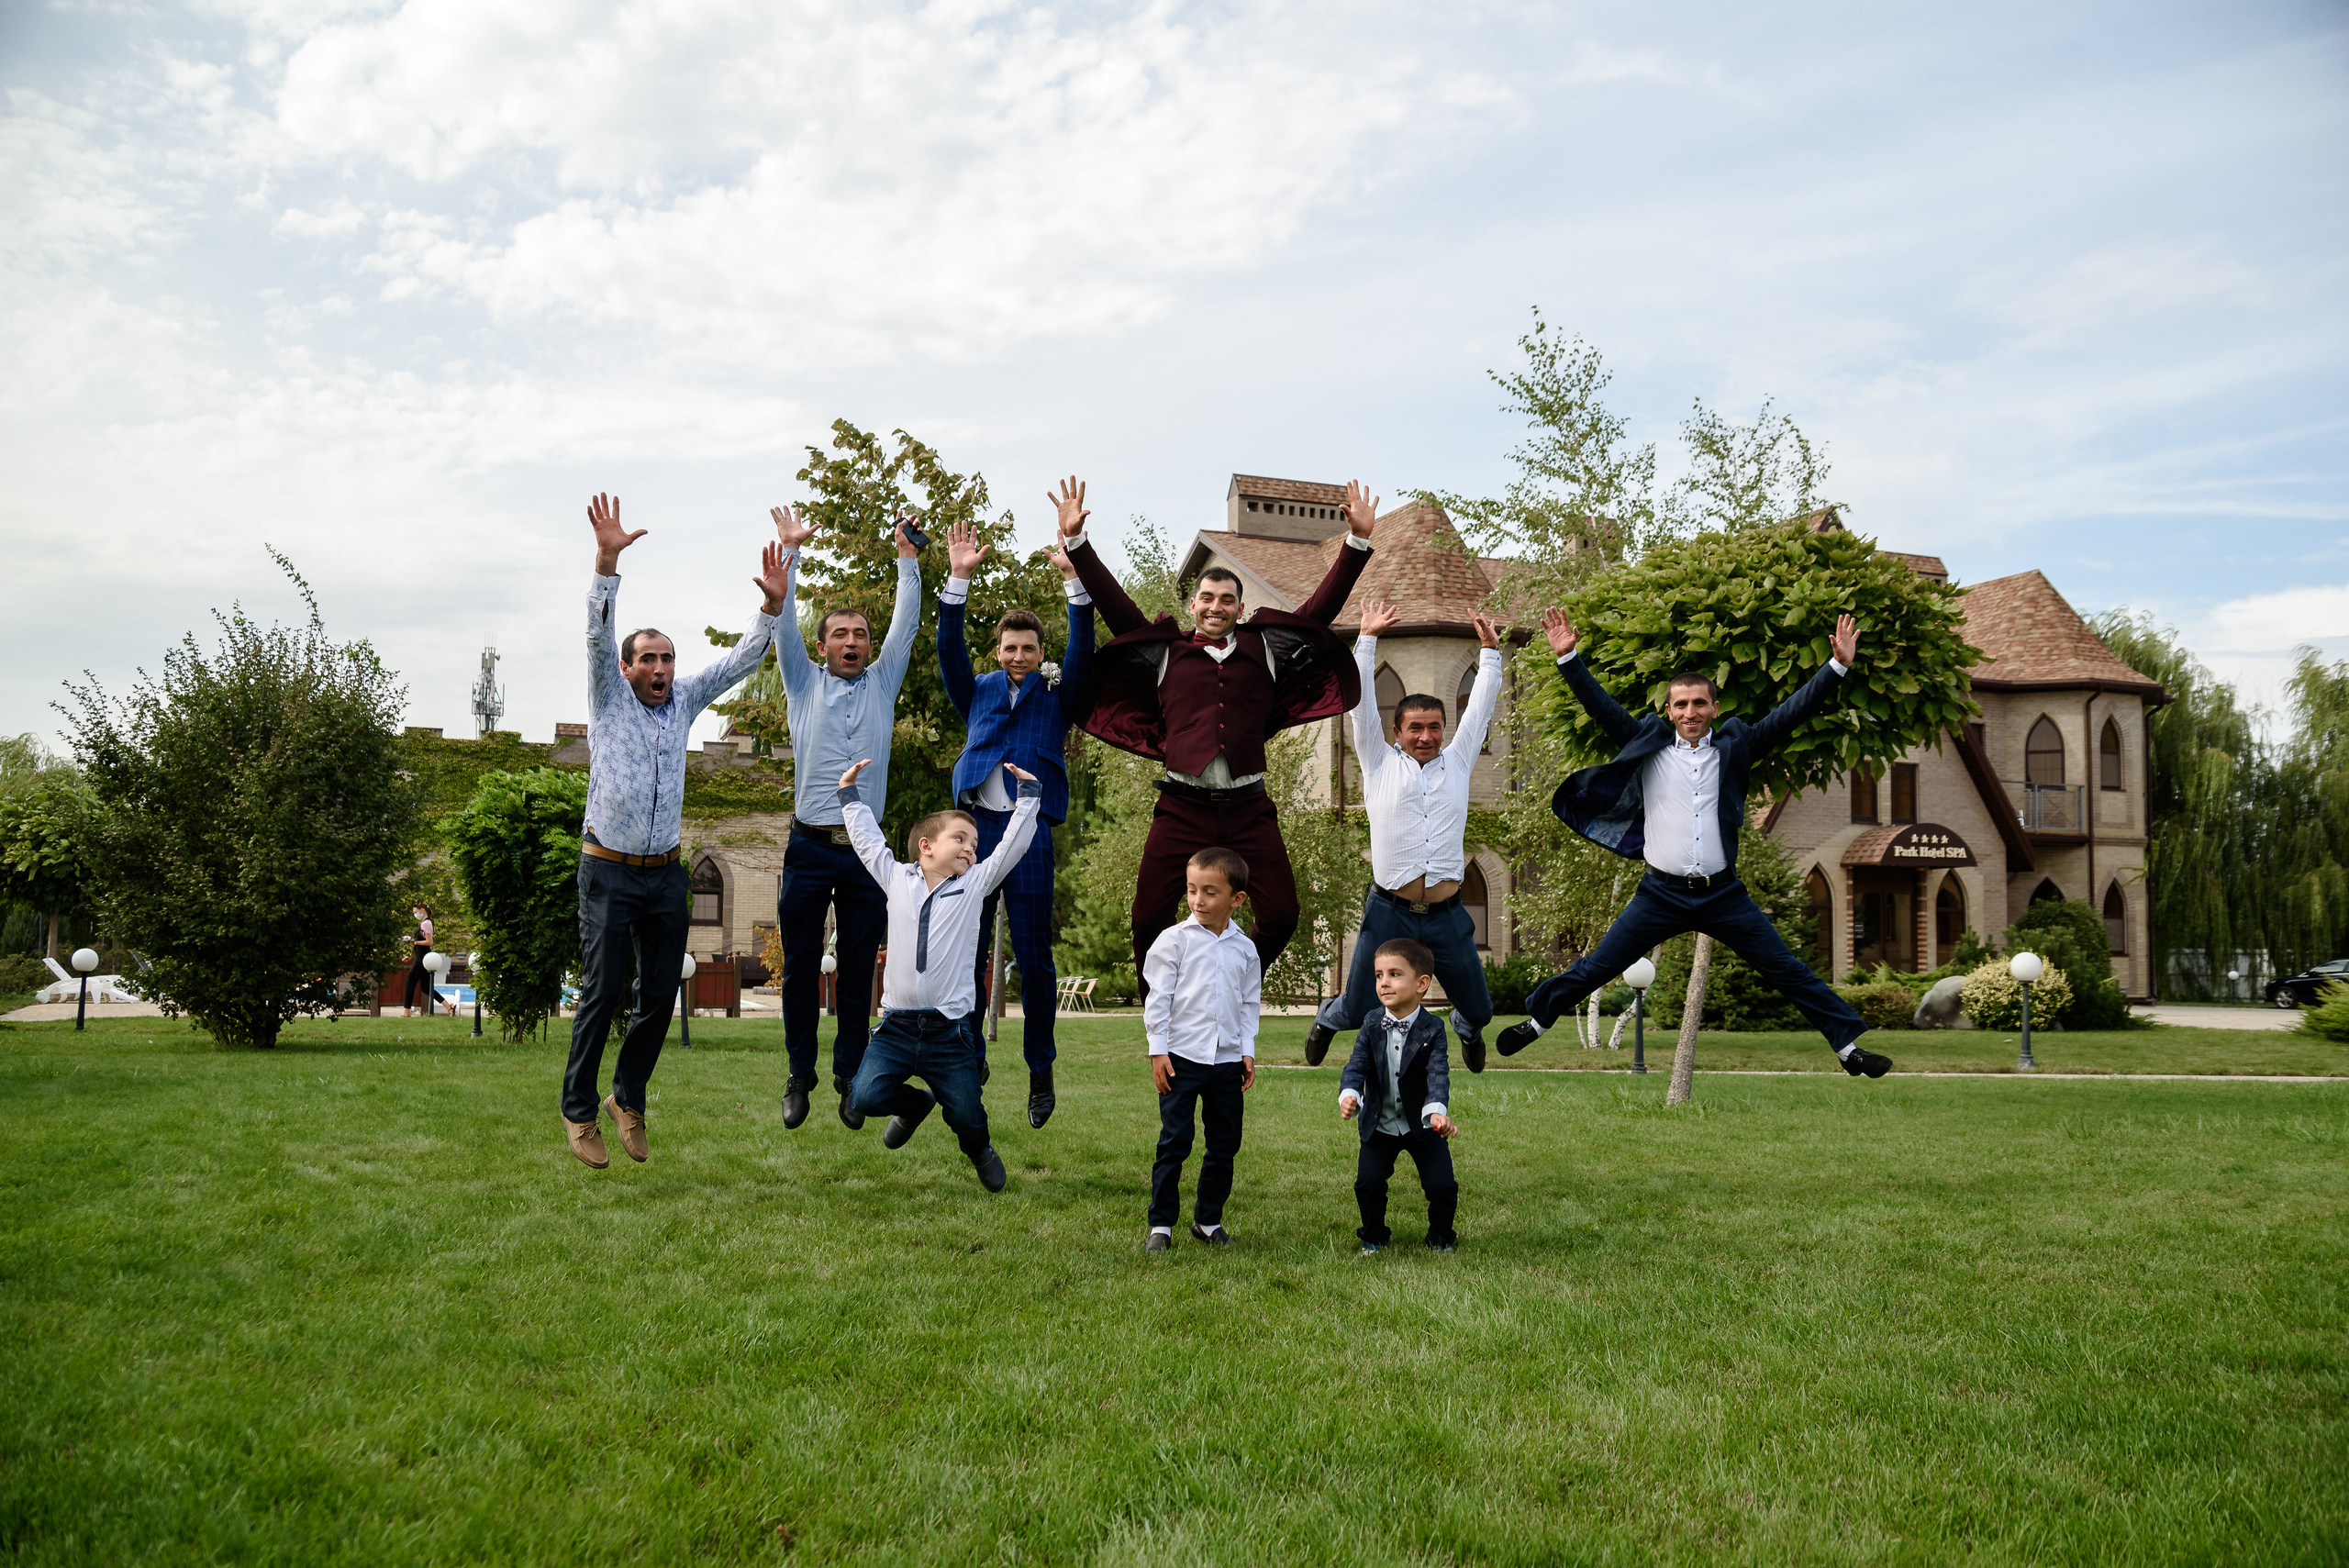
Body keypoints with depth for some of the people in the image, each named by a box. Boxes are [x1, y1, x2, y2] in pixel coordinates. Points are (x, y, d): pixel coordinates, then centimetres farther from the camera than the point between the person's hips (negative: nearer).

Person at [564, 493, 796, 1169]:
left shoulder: (684, 700, 9)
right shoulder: (609, 697, 0)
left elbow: (748, 653, 5)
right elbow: (598, 633, -16)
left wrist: (783, 578, -6)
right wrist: (607, 560, -32)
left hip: (665, 873, 4)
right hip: (610, 872, -4)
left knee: (661, 996, 4)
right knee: (602, 992, -5)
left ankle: (628, 1099, 24)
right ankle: (579, 1111, 9)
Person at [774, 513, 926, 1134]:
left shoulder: (882, 684, 12)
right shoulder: (805, 684, 9)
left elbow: (906, 623, 8)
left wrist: (907, 556, 5)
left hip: (865, 850, 1)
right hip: (810, 847, -1)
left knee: (858, 971, 5)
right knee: (801, 969, 4)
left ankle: (849, 1076, 14)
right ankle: (799, 1077, 15)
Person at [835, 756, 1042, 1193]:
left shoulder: (974, 884, 9)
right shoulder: (897, 879, 9)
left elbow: (1013, 844, 8)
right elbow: (867, 839, 18)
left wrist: (1028, 793, 7)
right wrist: (850, 794, 22)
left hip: (949, 1032, 0)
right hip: (896, 1027, 0)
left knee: (967, 1115, 3)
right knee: (866, 1096, -16)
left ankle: (979, 1148, 41)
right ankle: (914, 1104, 20)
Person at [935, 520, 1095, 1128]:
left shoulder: (1056, 694, 12)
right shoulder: (977, 692, 17)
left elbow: (1083, 650, -2)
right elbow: (949, 649, 4)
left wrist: (1075, 579, -12)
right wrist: (958, 579, -7)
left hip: (1031, 828, -2)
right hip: (975, 824, 2)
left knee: (1034, 956, 0)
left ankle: (1041, 1072, 9)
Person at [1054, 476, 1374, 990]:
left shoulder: (1266, 649, 14)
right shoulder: (1164, 652, 12)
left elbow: (1322, 606, 12)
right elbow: (1113, 603, 9)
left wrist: (1358, 540, 6)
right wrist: (1076, 541, 3)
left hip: (1248, 807, 1)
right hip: (1183, 807, -1)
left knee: (1280, 917, -6)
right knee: (1149, 920, -6)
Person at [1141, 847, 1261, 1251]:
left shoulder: (1244, 949, 7)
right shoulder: (1175, 940, -3)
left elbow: (1249, 1004, 14)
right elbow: (1158, 998, -3)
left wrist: (1248, 1051, 7)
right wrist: (1158, 1050, -7)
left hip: (1227, 1059, 4)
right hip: (1181, 1056, -3)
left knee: (1225, 1144, 9)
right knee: (1174, 1142, -3)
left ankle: (1208, 1219, 23)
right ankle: (1161, 1224, 6)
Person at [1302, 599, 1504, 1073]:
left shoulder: (1456, 762, 11)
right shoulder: (1380, 763, 5)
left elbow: (1480, 707, 14)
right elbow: (1361, 703, 1)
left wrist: (1490, 649, 13)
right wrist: (1368, 639, 0)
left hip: (1446, 914, 2)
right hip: (1389, 911, -2)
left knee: (1479, 1010, 11)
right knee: (1359, 1011, 5)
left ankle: (1466, 1029, 50)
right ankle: (1328, 1019, 43)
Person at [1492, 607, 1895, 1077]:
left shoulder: (1735, 745, 4)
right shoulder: (1649, 745, 3)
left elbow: (1791, 711, 1)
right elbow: (1601, 707, 1)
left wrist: (1839, 665, -6)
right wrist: (1567, 658, -7)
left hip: (1723, 893, 1)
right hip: (1661, 893, 0)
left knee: (1788, 971, 3)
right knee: (1594, 969, 4)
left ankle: (1848, 1045, 15)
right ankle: (1537, 1019, 24)